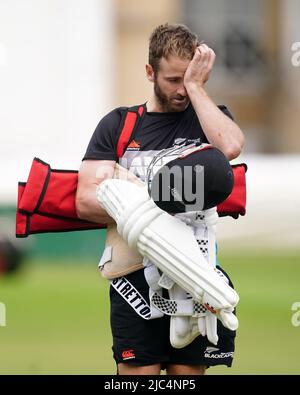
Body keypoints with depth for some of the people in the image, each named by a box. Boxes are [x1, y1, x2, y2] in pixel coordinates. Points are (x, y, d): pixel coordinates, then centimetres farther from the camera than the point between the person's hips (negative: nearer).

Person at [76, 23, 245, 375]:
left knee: (189, 370, 3)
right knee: (139, 372, -8)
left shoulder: (209, 118, 10)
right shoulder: (118, 125, 8)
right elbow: (86, 201, -2)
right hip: (135, 276, -1)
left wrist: (196, 86, -8)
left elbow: (229, 147, -16)